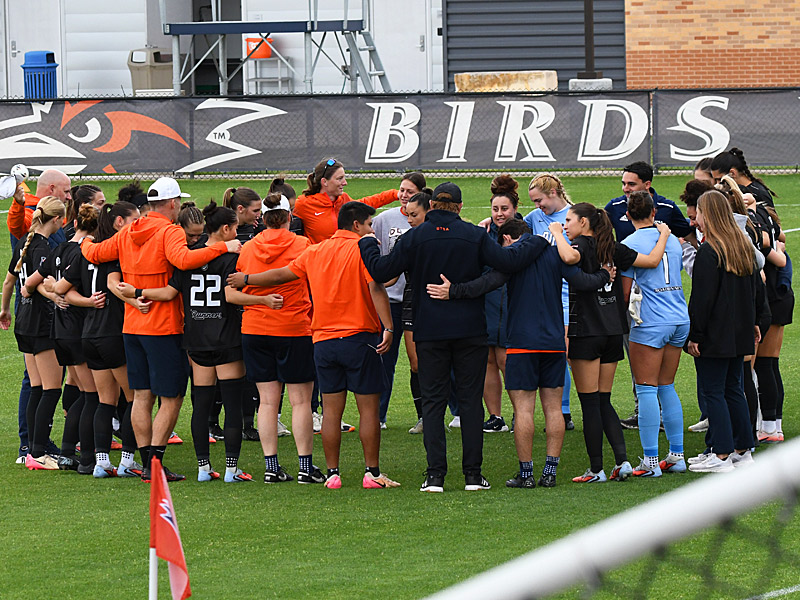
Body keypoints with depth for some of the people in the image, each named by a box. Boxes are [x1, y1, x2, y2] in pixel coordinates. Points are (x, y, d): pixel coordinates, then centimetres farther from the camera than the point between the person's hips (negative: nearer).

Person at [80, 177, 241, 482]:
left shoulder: (127, 234, 8)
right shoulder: (169, 232, -13)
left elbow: (94, 254, 11)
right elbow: (183, 259, -31)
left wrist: (85, 244, 33)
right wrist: (222, 247, -27)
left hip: (131, 327, 7)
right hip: (164, 328, -7)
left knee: (141, 396, 10)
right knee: (171, 398, -1)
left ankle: (147, 461, 12)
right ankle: (154, 461, -7)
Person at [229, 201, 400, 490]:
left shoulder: (315, 252, 10)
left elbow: (282, 274, 18)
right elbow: (376, 287, -18)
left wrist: (247, 279, 34)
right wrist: (388, 328, -22)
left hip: (324, 340, 5)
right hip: (360, 337, -5)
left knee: (332, 410, 7)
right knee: (369, 409, -1)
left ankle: (333, 474, 7)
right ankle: (372, 473, -2)